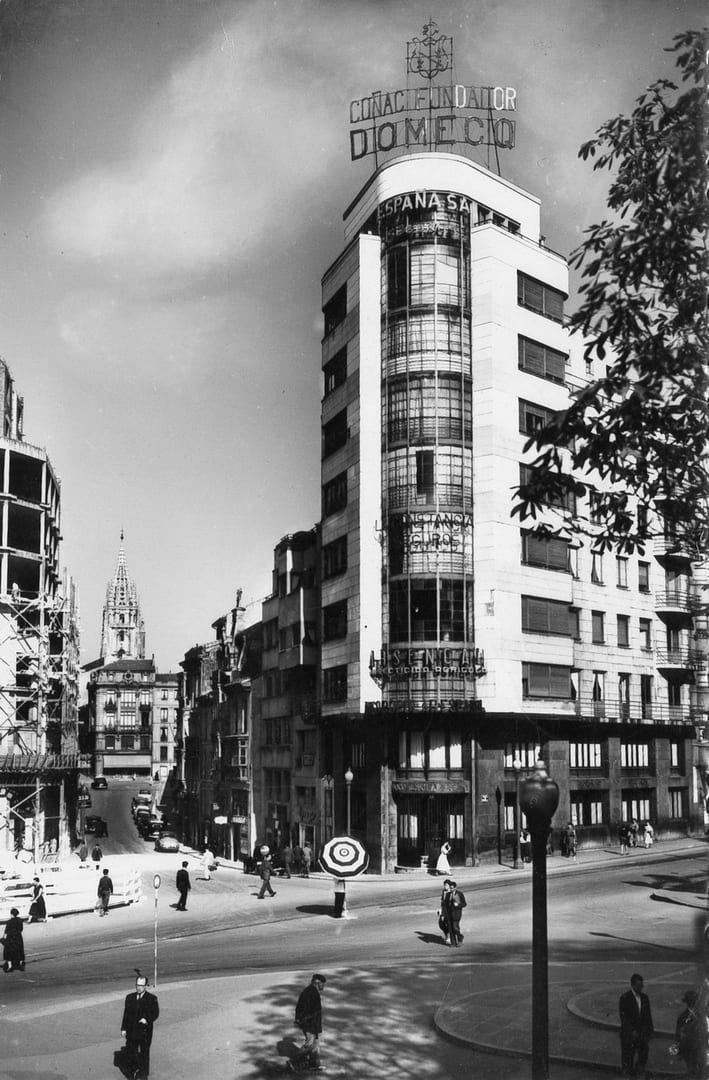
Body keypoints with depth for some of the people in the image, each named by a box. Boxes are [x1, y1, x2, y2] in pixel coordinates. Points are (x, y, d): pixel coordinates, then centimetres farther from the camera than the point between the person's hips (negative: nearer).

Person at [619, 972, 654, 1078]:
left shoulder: (645, 997, 6)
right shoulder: (624, 998, -12)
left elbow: (648, 1015, 12)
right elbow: (623, 1016, -14)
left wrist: (651, 1030, 8)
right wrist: (632, 1031, -20)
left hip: (642, 1033, 4)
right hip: (629, 1034, -4)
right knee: (628, 1057, 6)